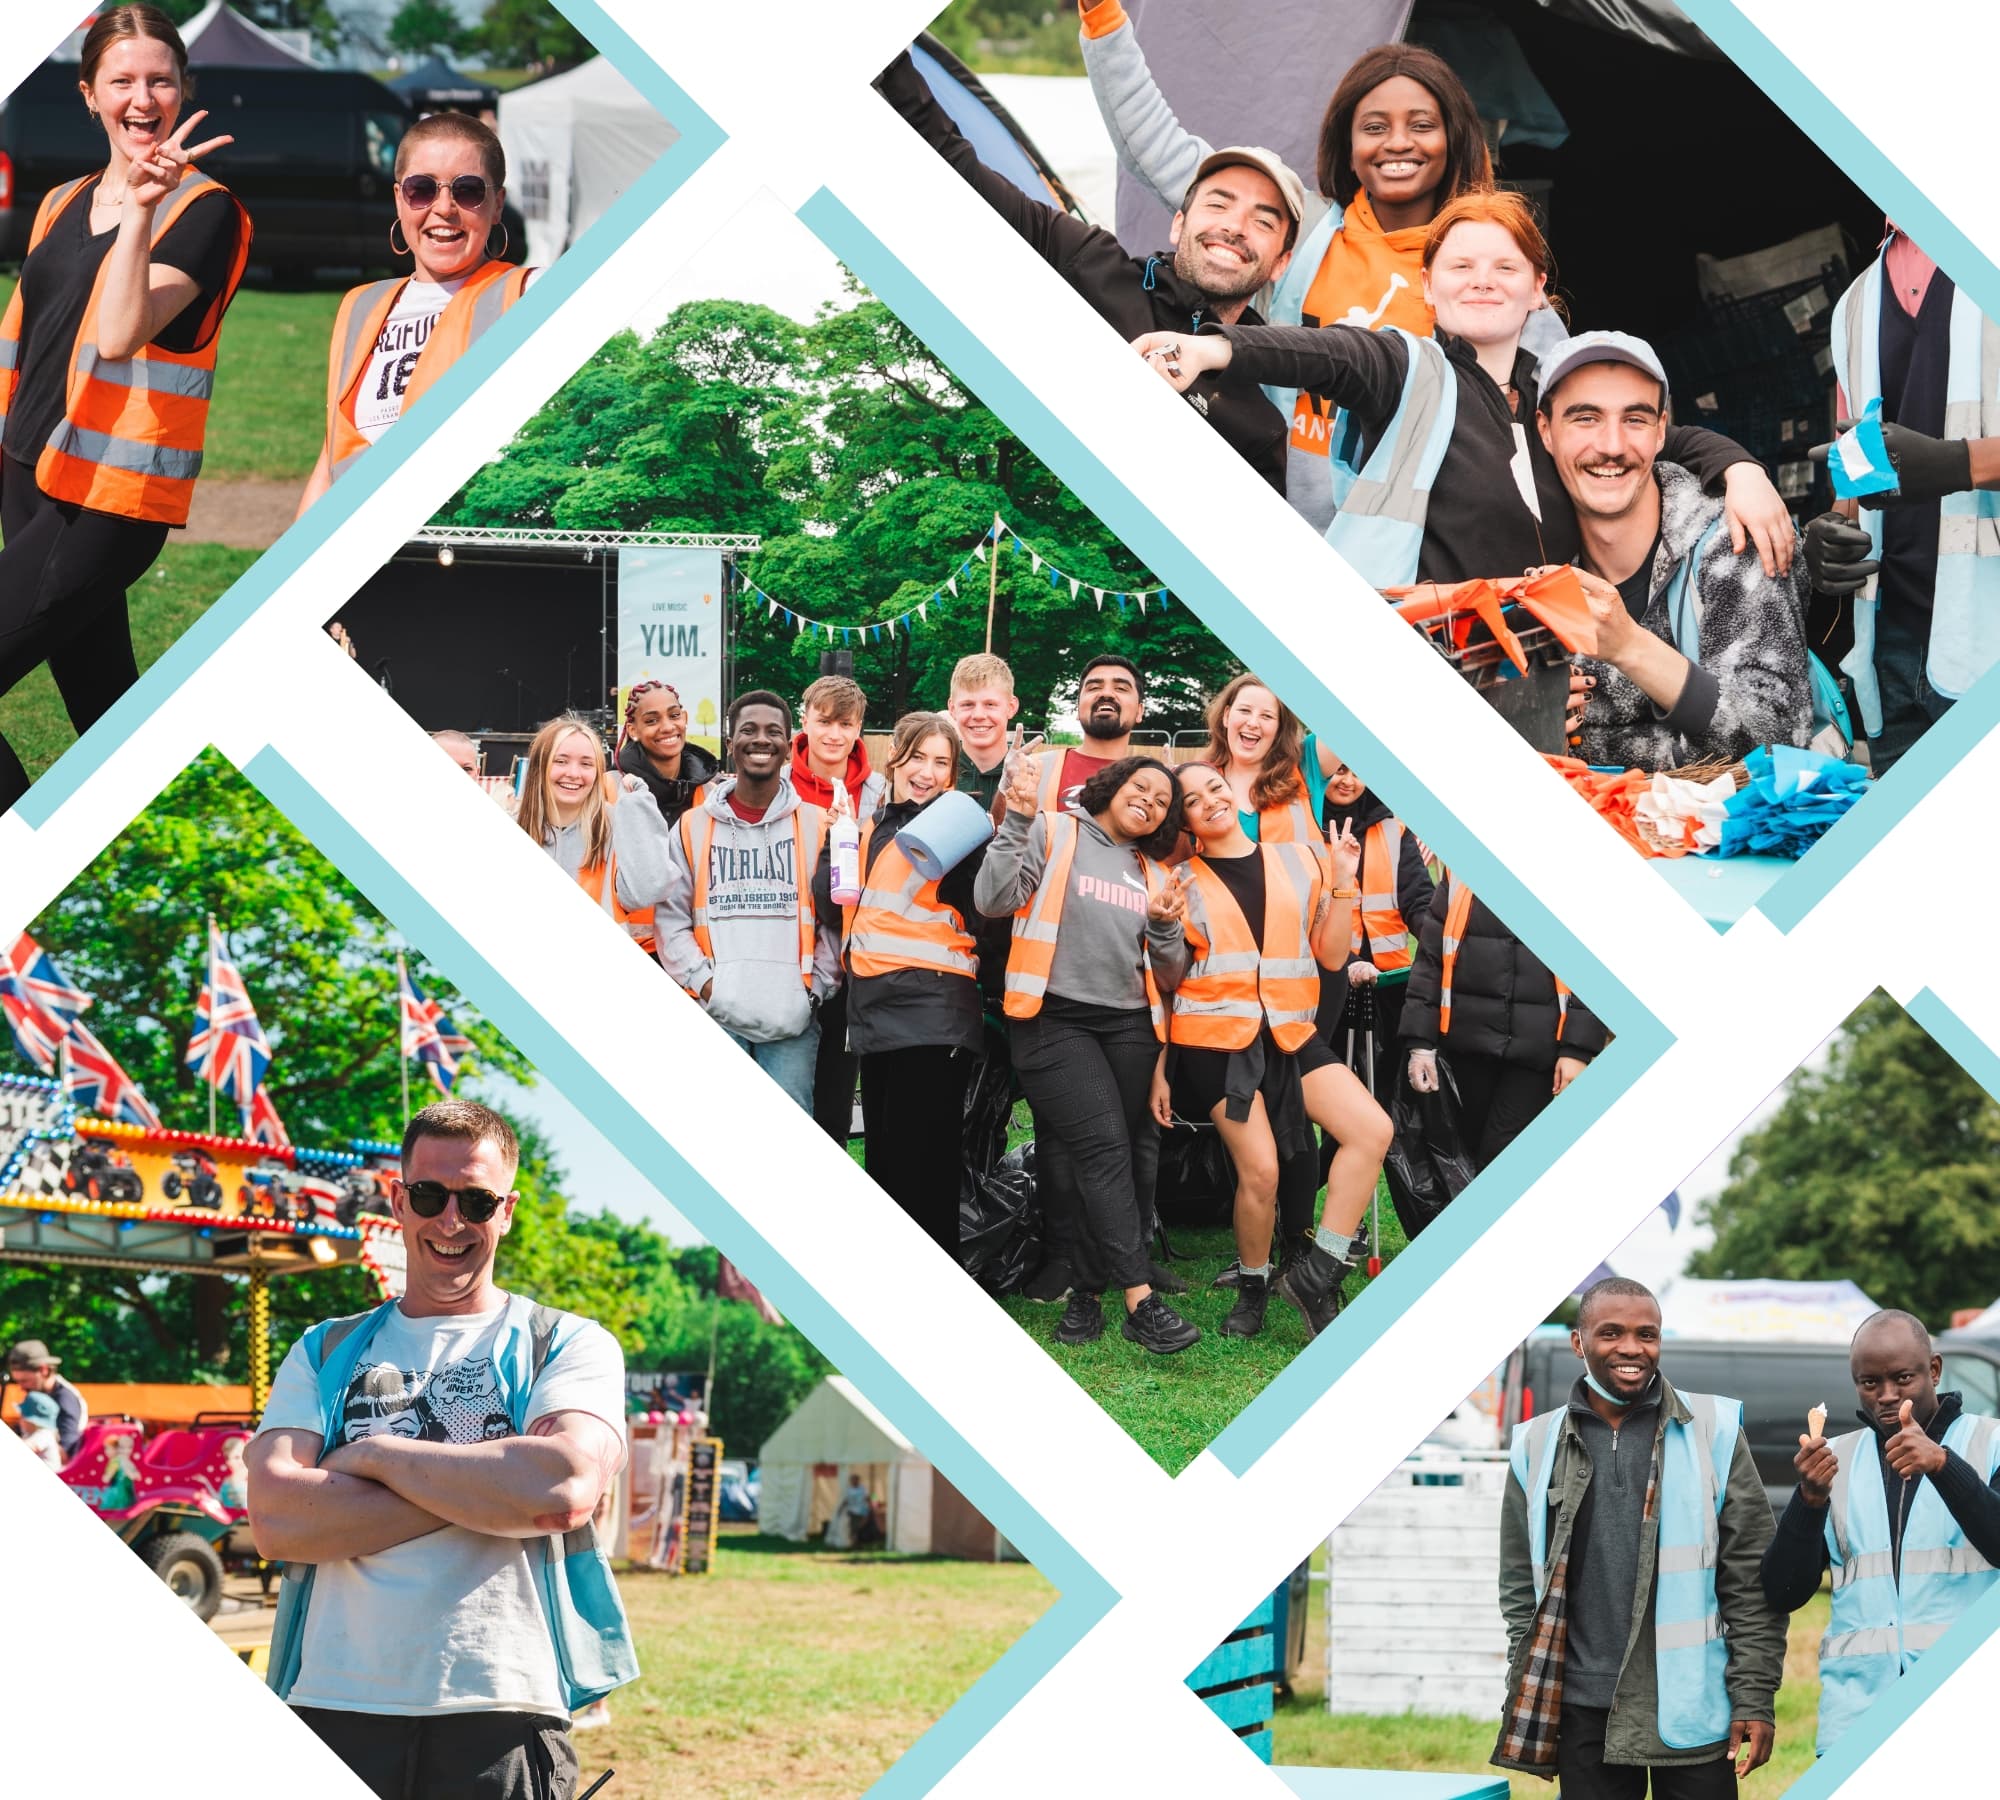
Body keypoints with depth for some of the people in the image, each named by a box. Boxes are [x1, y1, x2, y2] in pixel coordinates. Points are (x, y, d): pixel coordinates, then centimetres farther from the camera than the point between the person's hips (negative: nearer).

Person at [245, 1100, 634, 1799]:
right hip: (335, 1708, 2)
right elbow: (275, 1522, -2)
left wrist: (376, 1456, -4)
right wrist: (485, 1492, -8)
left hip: (503, 1715, -2)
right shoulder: (326, 1353, 15)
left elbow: (566, 1489, -12)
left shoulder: (569, 1346, 10)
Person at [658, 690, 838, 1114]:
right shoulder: (694, 827, 11)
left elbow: (835, 919, 9)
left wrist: (816, 987, -1)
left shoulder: (817, 826, 10)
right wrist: (702, 980, -4)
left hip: (792, 1018, 0)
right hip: (717, 1015, 0)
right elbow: (672, 918, 10)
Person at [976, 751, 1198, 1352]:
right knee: (1103, 1147, -16)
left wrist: (1165, 928, -5)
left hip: (1129, 1027, 5)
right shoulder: (1054, 835, 3)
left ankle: (1087, 1292, 11)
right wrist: (1018, 822, -16)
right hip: (1056, 1023, -5)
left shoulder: (1154, 876, 17)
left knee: (1130, 1159, -1)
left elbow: (1169, 979, 14)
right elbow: (993, 900, -10)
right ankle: (1141, 1301, -21)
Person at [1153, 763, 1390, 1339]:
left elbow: (1331, 956, 9)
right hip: (1215, 1039, -3)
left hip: (1290, 1033, 3)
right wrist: (1159, 1069, 7)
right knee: (1259, 1170, -13)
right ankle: (1252, 1288, 13)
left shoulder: (1299, 861, 9)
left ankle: (1316, 1273, -8)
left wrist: (1343, 882, -1)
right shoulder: (1183, 882, 5)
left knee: (1372, 1130, -16)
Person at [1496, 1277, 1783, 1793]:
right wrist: (1525, 1702, 4)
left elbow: (1751, 1580, 0)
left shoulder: (1713, 1432, 2)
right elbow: (1520, 1590, 12)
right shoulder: (1538, 1447, 8)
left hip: (1691, 1707, -2)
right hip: (1583, 1712, 2)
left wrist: (1754, 1698, -6)